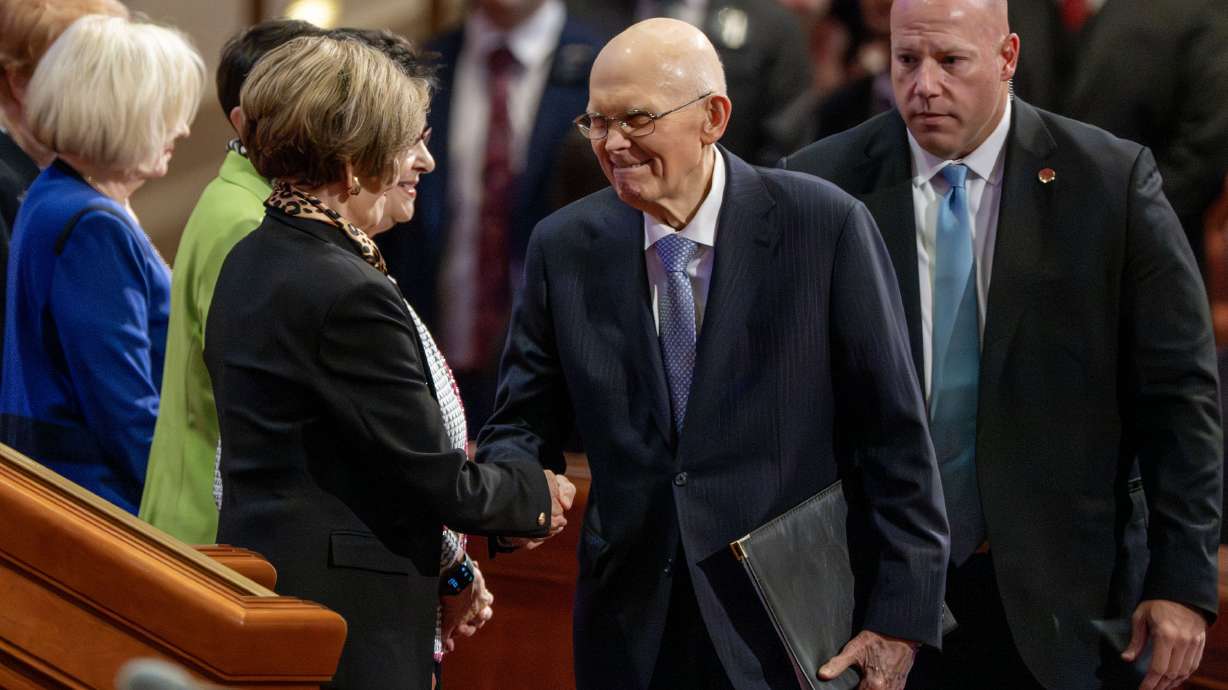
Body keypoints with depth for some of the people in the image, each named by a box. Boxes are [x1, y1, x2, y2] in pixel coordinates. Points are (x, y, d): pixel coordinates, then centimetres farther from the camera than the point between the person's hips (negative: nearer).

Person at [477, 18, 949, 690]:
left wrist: (899, 617, -10)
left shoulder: (826, 225, -8)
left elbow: (893, 434, -7)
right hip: (630, 632, 3)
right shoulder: (564, 247, 2)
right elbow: (524, 424, 8)